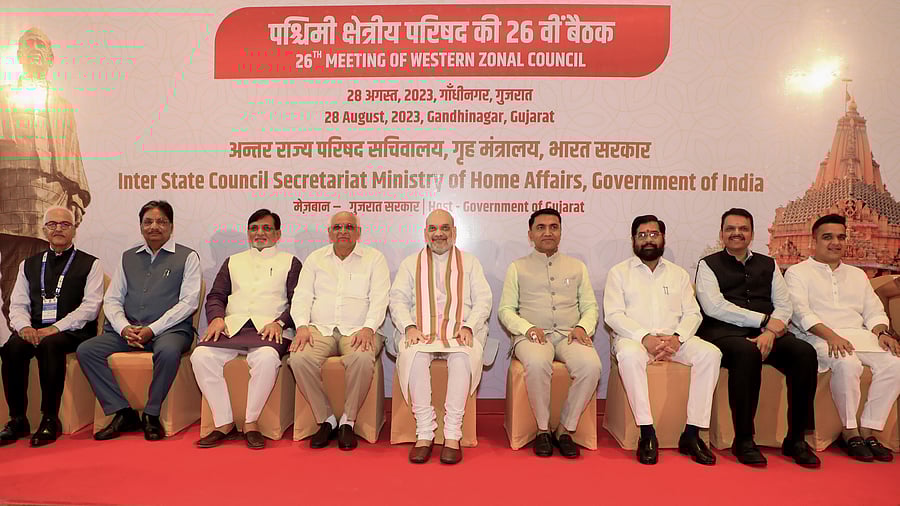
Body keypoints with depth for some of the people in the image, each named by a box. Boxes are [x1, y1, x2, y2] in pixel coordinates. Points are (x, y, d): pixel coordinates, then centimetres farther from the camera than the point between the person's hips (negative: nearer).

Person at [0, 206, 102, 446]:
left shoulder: (90, 264, 6)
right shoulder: (29, 265, 21)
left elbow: (90, 307, -5)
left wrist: (56, 328, -16)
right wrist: (24, 327, -9)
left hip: (72, 332, -4)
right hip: (35, 330, 4)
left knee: (49, 344, -34)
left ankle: (50, 420, -25)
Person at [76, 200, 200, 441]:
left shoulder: (187, 256, 4)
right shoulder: (128, 257, 19)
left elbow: (188, 302, -6)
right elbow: (112, 299, 14)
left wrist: (152, 330, -14)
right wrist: (124, 328, -7)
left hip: (169, 329, -5)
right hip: (128, 329, 5)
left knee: (168, 351, -36)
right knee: (86, 350, -16)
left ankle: (151, 415, -17)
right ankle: (122, 412, -11)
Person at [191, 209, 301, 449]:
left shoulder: (290, 262, 17)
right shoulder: (233, 261, 29)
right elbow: (216, 296, 19)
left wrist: (279, 323, -13)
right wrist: (217, 317, -2)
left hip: (269, 328, -3)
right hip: (232, 326, 4)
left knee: (267, 358, -36)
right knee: (201, 355, -25)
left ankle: (251, 423, -18)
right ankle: (224, 423, -15)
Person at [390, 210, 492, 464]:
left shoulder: (470, 262, 20)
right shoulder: (410, 263, 22)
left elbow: (483, 300, 9)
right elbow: (398, 300, 10)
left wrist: (468, 327, -10)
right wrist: (409, 327, -9)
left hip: (460, 330, 0)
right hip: (421, 330, 1)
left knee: (463, 356, -35)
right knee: (414, 355, -34)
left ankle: (452, 435, -28)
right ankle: (424, 433, -26)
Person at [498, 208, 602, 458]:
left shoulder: (577, 266, 20)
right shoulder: (518, 267, 13)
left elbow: (591, 306, 16)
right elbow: (505, 310, 8)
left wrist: (583, 327, -6)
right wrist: (528, 328, -11)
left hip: (569, 335, 2)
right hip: (532, 335, -2)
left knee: (591, 365, -30)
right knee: (537, 363, -37)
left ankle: (565, 429, -13)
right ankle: (542, 429, -15)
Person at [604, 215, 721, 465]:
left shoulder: (679, 274, 18)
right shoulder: (619, 272, 8)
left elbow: (692, 313, 9)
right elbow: (613, 315, -4)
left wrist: (677, 337, -13)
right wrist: (645, 337, -19)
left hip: (673, 339, 3)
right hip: (634, 337, -3)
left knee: (710, 353, -24)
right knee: (629, 355, -37)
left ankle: (692, 433, -19)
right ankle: (647, 433, -29)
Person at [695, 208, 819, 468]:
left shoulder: (768, 265, 23)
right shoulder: (709, 264, 10)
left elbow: (784, 305, 11)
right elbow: (714, 307, -5)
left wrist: (771, 331, -11)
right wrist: (764, 320, -7)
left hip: (766, 332, 5)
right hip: (724, 332, -4)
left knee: (805, 353, -24)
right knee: (747, 352, -37)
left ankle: (796, 438, -14)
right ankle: (743, 440, -26)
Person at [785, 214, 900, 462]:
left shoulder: (857, 274, 27)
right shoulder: (798, 272, 9)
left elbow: (874, 311, 19)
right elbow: (801, 312, -6)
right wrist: (831, 335, -21)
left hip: (860, 335, 5)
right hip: (819, 337, -5)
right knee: (847, 363, -35)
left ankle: (868, 430, -14)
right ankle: (850, 432, -18)